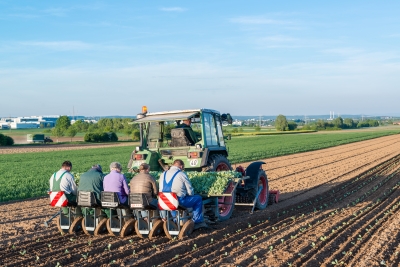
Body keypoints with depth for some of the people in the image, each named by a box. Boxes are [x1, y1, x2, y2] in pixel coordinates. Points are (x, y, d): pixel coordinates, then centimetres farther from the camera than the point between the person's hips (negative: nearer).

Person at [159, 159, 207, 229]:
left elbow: (161, 190, 17)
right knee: (198, 198, 11)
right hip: (179, 202, -6)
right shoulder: (181, 174, -6)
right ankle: (198, 221, 14)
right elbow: (190, 191, -2)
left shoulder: (163, 174, 10)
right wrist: (189, 195, 20)